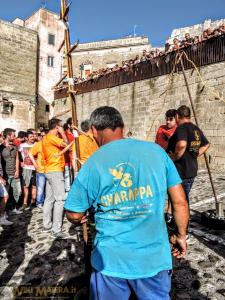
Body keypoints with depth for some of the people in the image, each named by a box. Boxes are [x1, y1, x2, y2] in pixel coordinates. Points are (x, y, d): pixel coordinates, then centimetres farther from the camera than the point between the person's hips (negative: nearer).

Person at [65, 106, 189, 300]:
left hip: (110, 260, 0)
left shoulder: (91, 165, -11)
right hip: (154, 257, 1)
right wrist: (181, 235, 14)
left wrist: (81, 220, 23)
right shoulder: (156, 151, -7)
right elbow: (180, 202, -2)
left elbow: (74, 215, 0)